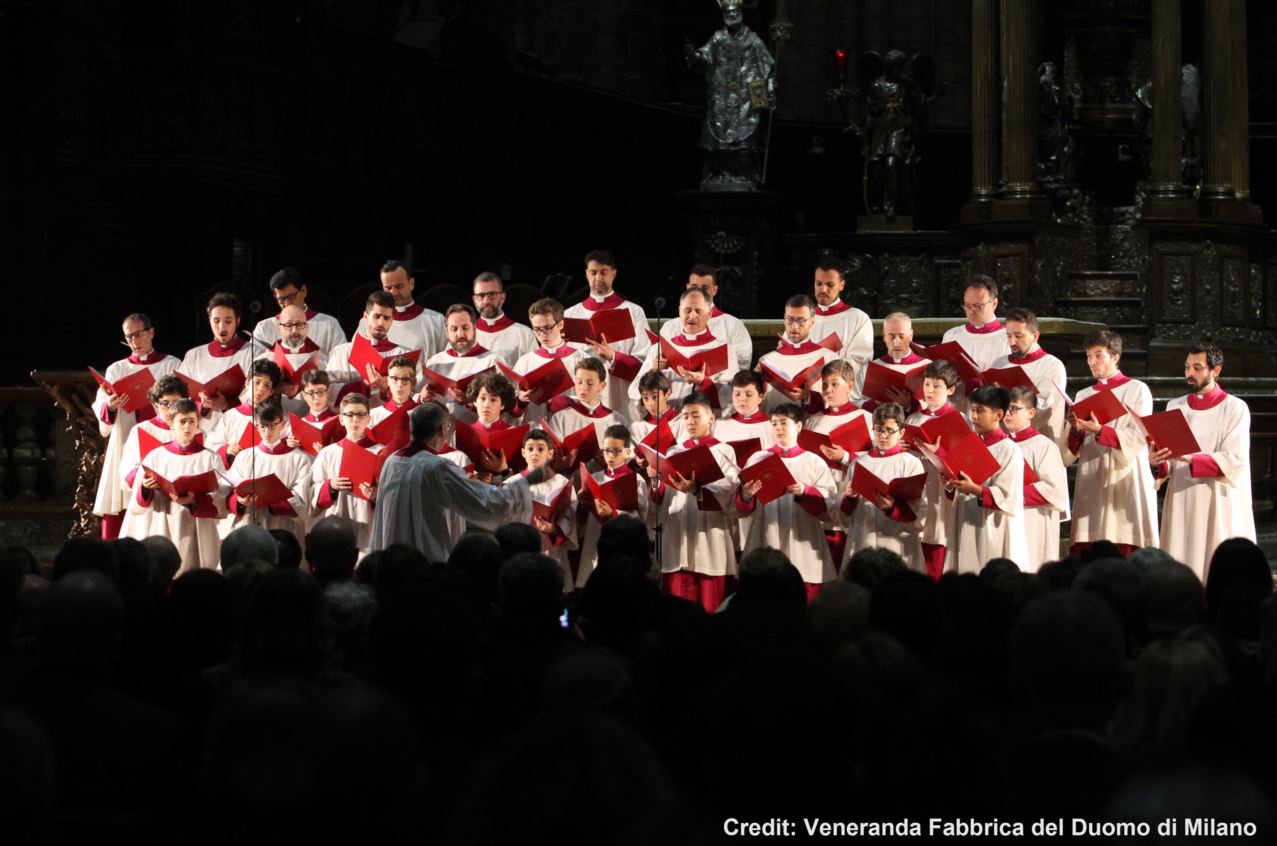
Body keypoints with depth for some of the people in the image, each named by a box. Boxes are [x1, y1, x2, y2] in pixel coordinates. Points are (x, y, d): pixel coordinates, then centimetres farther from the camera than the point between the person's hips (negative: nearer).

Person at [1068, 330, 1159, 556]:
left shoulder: (1137, 390, 4)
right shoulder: (1083, 396, 18)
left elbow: (1139, 436, -7)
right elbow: (1075, 450, 16)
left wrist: (1100, 431, -19)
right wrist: (1076, 431, -6)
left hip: (1126, 482, -4)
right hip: (1092, 483, 4)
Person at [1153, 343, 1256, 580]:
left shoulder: (1235, 408, -1)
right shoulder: (1175, 407, 12)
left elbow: (1235, 461, -12)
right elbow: (1168, 466, 10)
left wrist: (1192, 459, -24)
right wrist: (1157, 464, -14)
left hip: (1219, 507, -4)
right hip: (1180, 505, 4)